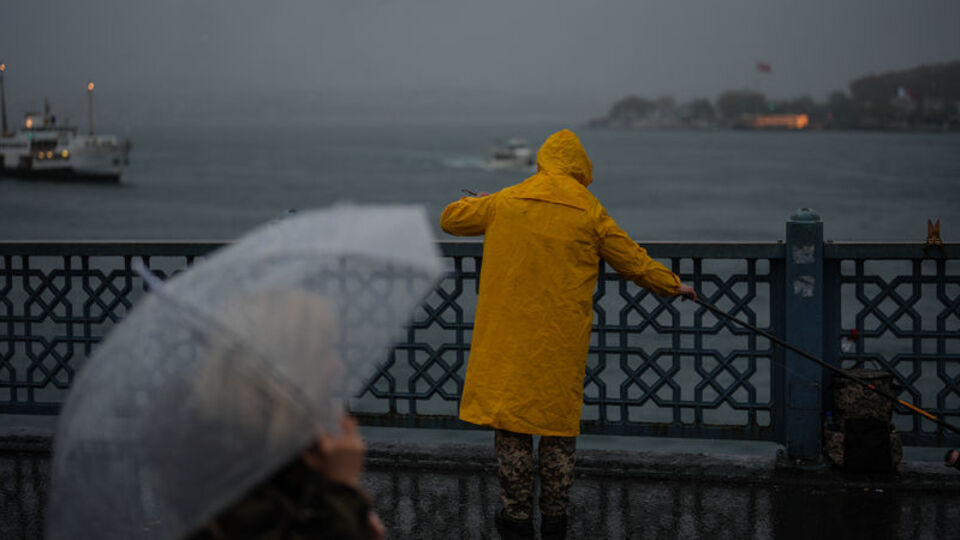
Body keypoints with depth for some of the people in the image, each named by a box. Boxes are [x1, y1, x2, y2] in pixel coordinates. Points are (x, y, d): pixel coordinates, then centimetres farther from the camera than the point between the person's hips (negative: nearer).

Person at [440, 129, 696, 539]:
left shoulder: (504, 203, 3)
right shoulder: (589, 211, 0)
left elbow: (450, 219, 17)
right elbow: (633, 262, 7)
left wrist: (479, 203, 37)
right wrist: (673, 286, 23)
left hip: (510, 336, 0)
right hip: (562, 339, 0)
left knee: (509, 420, 5)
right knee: (558, 421, 9)